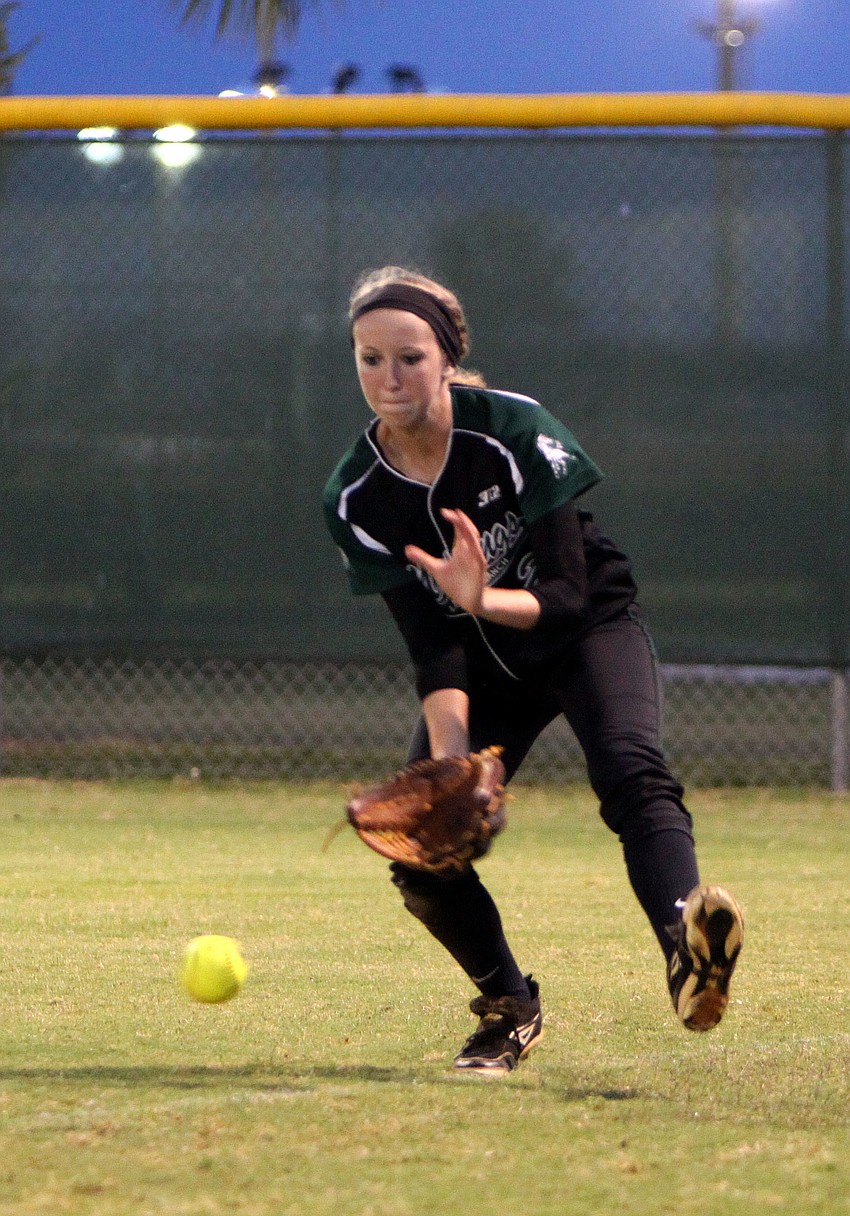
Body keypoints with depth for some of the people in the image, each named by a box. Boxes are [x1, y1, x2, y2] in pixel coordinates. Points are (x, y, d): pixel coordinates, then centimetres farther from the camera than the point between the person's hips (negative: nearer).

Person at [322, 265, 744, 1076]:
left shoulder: (515, 432, -23)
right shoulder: (356, 496, -15)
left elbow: (569, 594, -25)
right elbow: (431, 647, -16)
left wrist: (484, 600, -46)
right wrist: (448, 761, -31)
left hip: (589, 630, -4)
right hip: (485, 664, 4)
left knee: (630, 769, -33)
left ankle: (686, 951, -57)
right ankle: (509, 1008, 16)